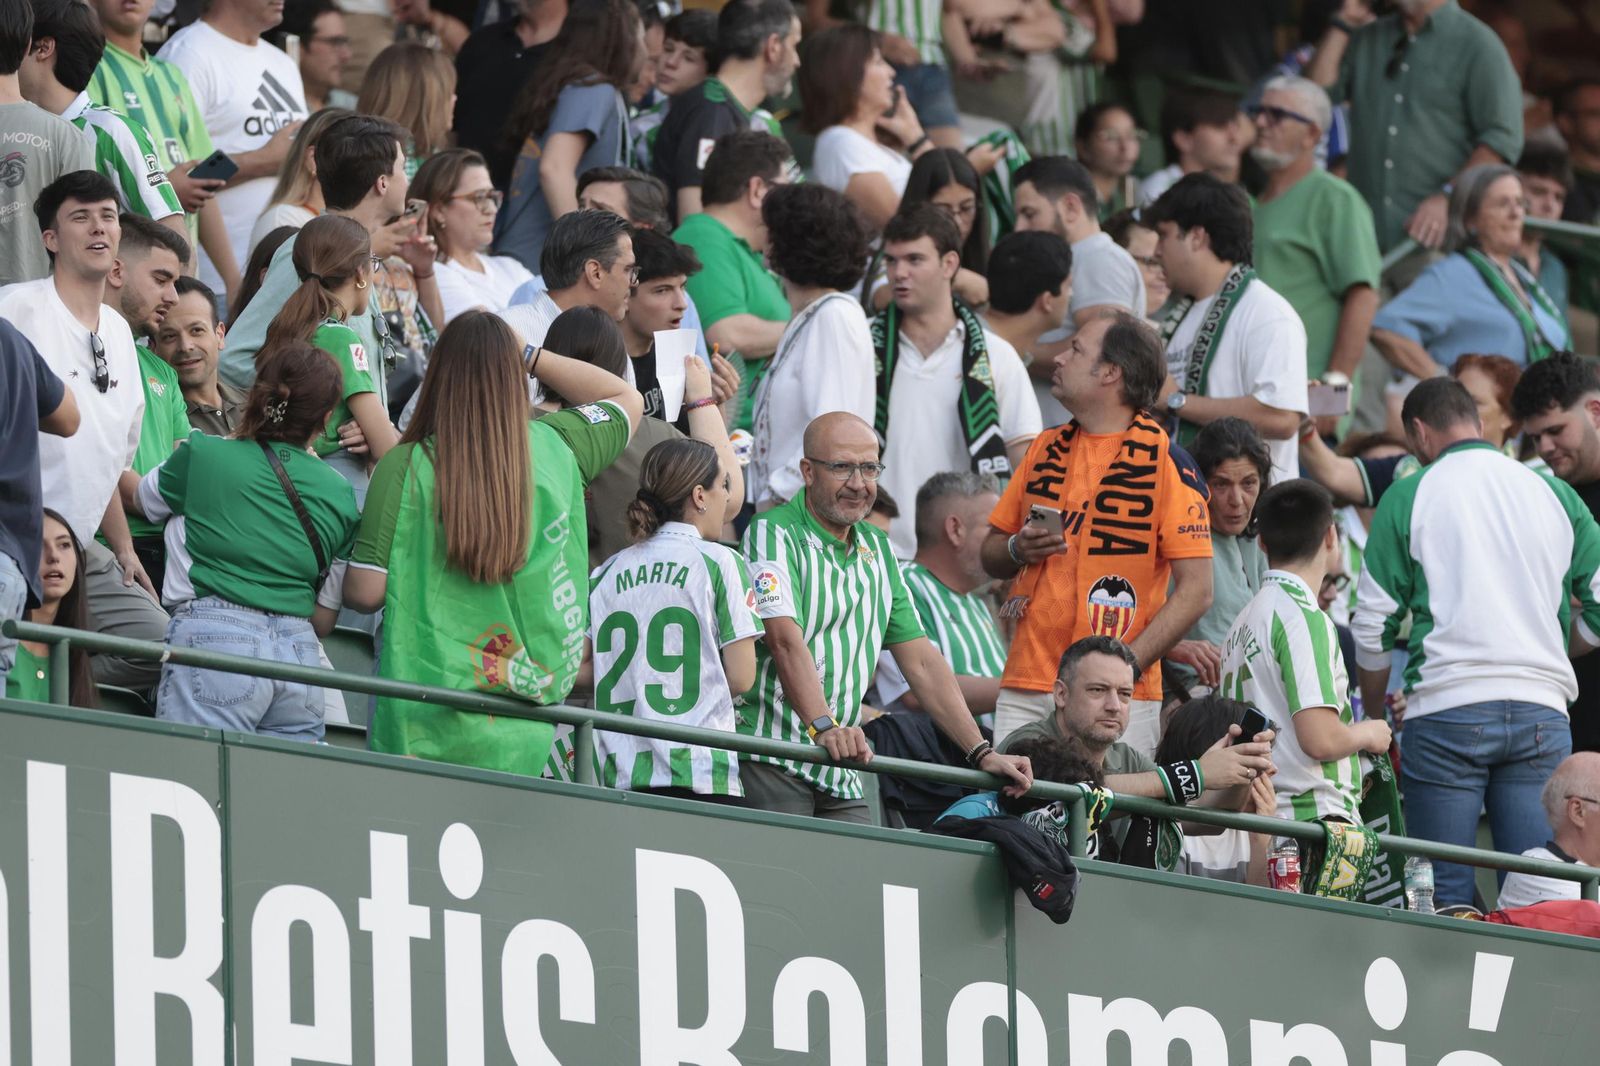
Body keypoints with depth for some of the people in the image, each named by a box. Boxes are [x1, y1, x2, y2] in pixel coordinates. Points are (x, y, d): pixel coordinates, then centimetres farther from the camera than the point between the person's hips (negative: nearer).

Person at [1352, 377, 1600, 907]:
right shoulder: (1553, 493, 11)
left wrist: (1374, 724, 17)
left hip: (1446, 709, -2)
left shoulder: (1408, 497, 4)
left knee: (1446, 900, 0)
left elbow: (1373, 629, 3)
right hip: (1542, 713, 2)